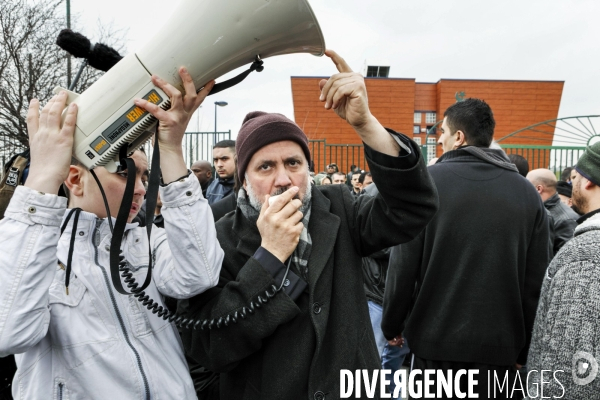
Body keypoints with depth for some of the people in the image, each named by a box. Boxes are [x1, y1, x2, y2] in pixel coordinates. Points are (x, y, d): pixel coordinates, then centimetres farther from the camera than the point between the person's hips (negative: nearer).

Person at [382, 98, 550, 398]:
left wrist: (392, 324, 3)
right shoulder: (527, 192, 1)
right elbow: (537, 279, 1)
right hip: (501, 343, 3)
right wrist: (524, 347, 12)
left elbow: (403, 265, -11)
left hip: (437, 339, -2)